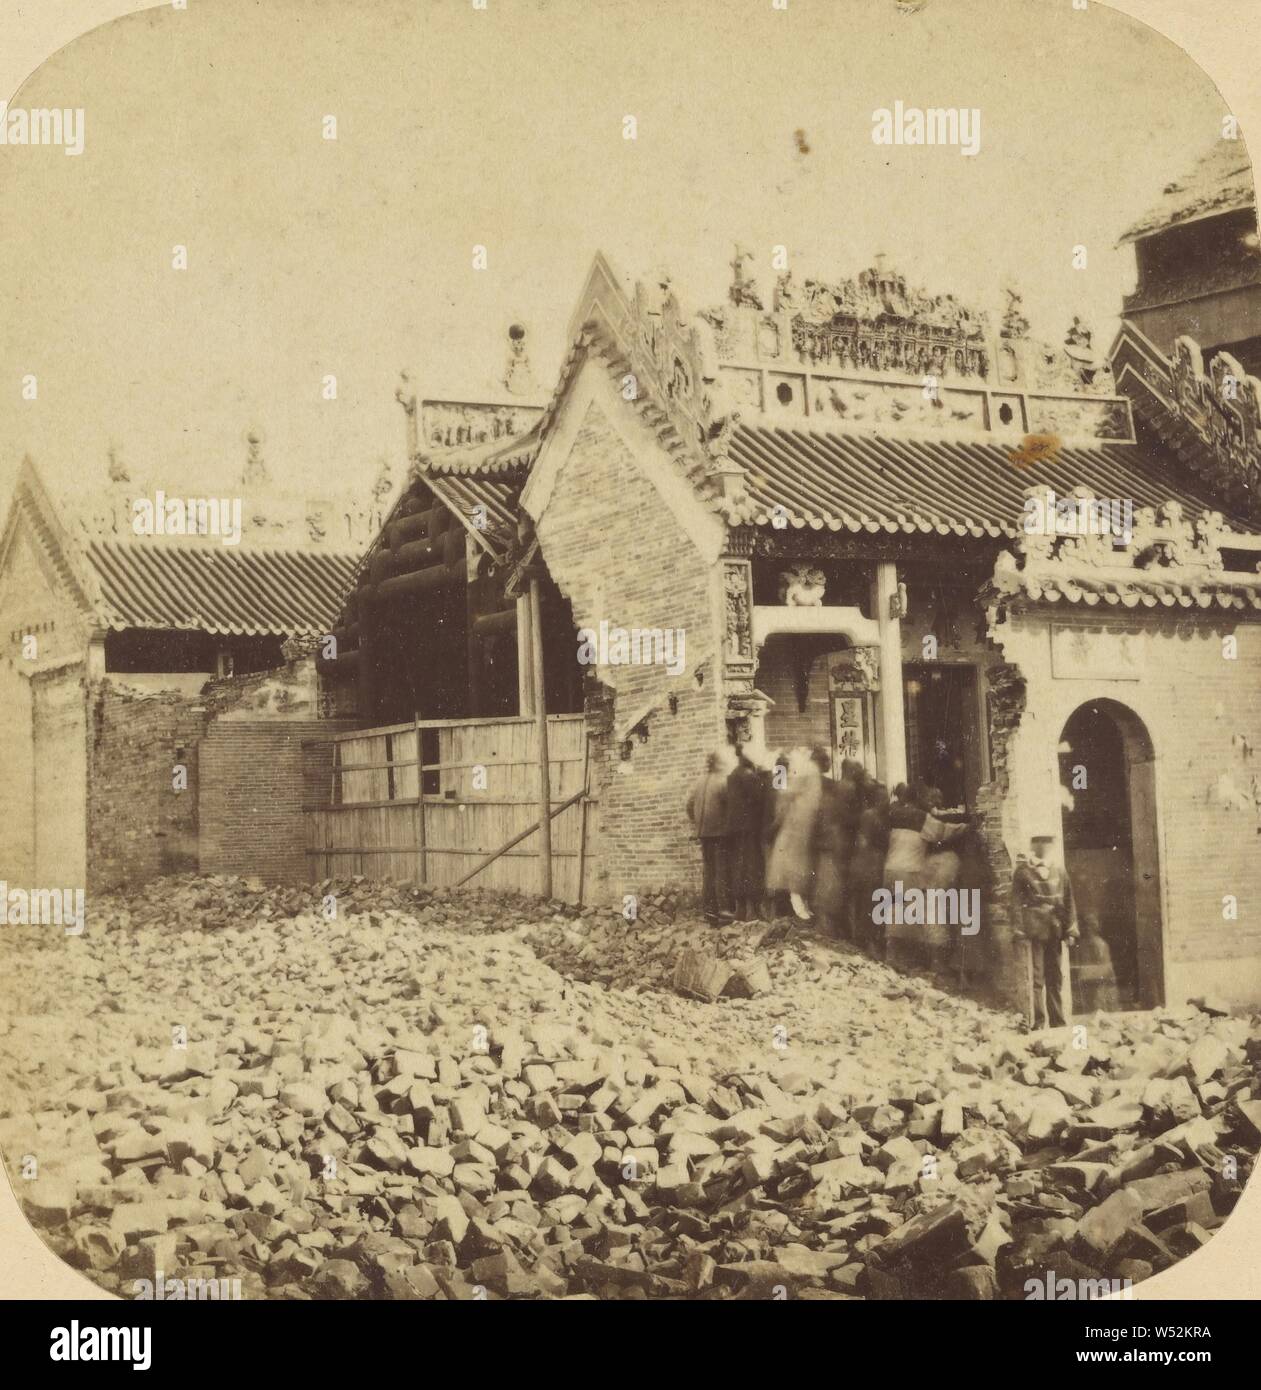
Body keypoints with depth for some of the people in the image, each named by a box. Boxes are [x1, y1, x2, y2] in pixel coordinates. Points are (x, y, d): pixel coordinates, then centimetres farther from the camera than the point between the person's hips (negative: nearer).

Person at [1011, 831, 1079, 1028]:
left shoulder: (1058, 869, 11)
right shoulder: (1023, 870, 0)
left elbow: (1068, 900, 11)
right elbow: (1017, 902, -3)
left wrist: (1070, 929, 5)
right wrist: (1020, 931, -11)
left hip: (1054, 931, 4)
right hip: (1034, 930, -4)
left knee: (1055, 978, 8)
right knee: (1037, 977, -5)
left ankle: (1058, 1022, 14)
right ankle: (1038, 1023, -2)